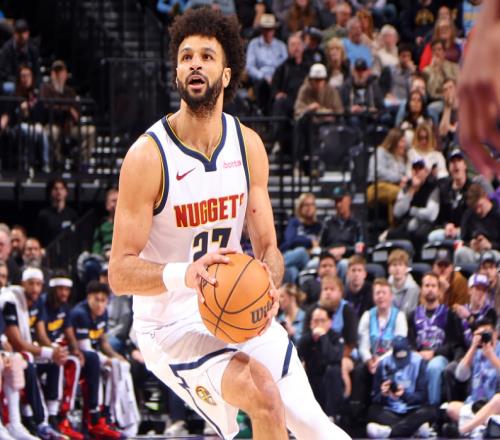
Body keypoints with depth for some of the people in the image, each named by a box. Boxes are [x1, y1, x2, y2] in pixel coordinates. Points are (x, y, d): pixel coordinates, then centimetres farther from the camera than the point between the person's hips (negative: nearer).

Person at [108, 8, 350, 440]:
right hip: (173, 323, -6)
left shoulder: (248, 145, -1)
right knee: (262, 393, -28)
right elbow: (120, 273, -19)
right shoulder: (148, 156, -18)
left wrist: (268, 287, -19)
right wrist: (183, 275, -38)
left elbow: (267, 246, 5)